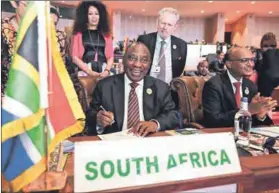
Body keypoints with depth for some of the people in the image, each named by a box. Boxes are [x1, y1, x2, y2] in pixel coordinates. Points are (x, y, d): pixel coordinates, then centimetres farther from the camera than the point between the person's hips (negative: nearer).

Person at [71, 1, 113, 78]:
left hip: (103, 73, 2)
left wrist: (107, 70, -7)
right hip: (85, 73, -2)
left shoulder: (106, 34, 13)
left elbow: (110, 56, 9)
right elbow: (75, 57, 0)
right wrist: (89, 72, -11)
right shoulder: (78, 33, 6)